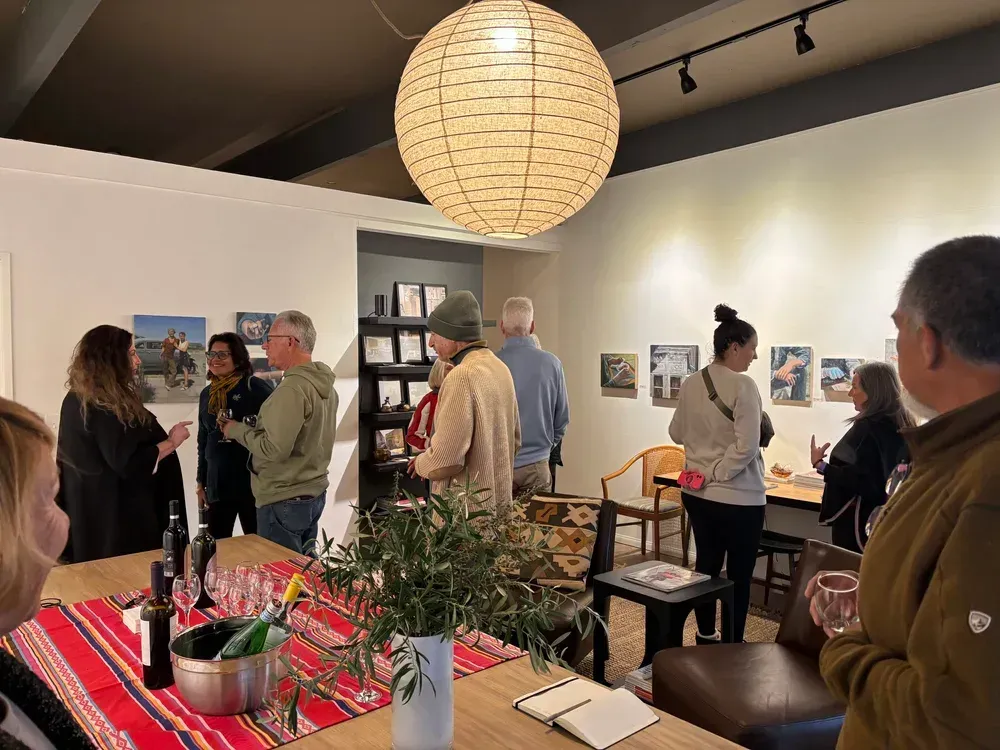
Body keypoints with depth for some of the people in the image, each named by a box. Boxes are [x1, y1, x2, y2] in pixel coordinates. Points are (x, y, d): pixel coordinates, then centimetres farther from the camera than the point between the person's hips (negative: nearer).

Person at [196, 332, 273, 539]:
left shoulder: (255, 388, -8)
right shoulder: (207, 394, 12)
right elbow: (203, 441, 18)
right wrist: (201, 482, 18)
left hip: (252, 483, -5)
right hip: (217, 484, 6)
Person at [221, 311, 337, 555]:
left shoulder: (292, 388, -22)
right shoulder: (324, 384, 7)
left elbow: (274, 449, -24)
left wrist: (237, 430, -9)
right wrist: (251, 426, 15)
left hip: (285, 502, -9)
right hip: (314, 494, 9)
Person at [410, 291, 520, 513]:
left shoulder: (461, 376, -22)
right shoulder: (500, 367, 5)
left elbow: (445, 460, -25)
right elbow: (515, 440, 15)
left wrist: (420, 464, -6)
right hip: (500, 500, 8)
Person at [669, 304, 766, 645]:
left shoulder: (690, 384, 2)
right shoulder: (743, 385, -17)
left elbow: (677, 433, 13)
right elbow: (746, 446, -24)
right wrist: (716, 473, -12)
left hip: (696, 493, 7)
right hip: (739, 496, -7)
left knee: (706, 564, 19)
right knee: (739, 574, 8)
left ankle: (706, 638, 32)